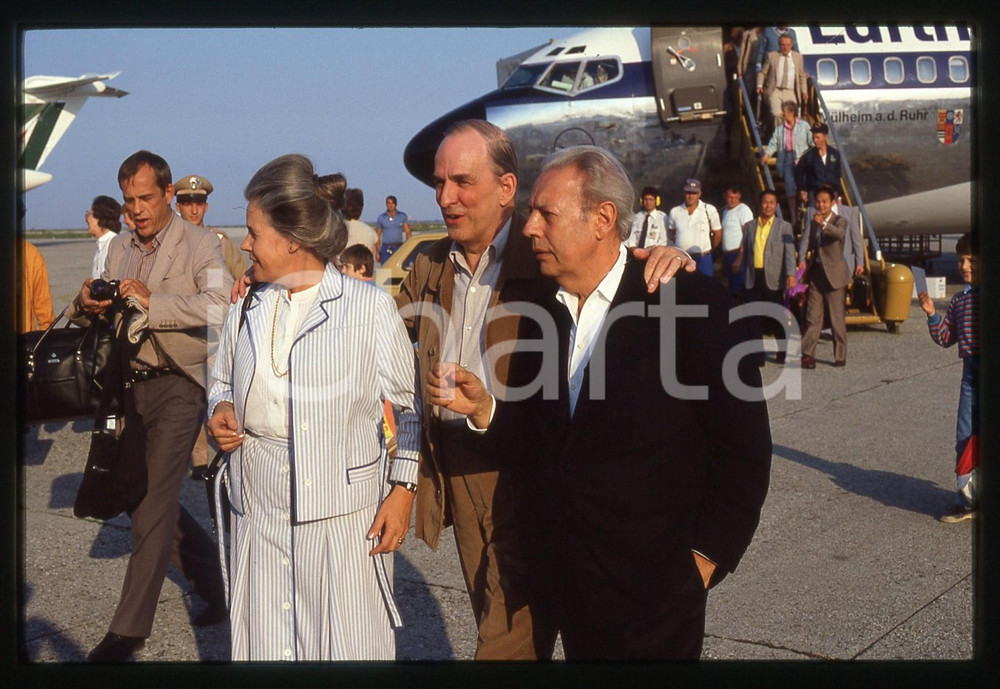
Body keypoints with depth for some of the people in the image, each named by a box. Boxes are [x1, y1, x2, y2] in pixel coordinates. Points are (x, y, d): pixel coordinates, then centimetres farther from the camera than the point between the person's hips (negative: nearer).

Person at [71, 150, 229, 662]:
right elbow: (97, 316, 16)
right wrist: (87, 304, -7)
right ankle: (215, 583, 31)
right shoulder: (119, 248, 13)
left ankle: (128, 630, 2)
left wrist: (152, 300, -26)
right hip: (130, 385, 7)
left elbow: (218, 306, -23)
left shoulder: (199, 245, -7)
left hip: (177, 386, -7)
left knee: (152, 505, -8)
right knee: (139, 494, 13)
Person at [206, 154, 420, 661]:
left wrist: (403, 490, -8)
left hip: (344, 517, -4)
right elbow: (222, 381, 23)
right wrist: (221, 410, 0)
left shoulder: (369, 307, -5)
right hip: (258, 511, 4)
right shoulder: (245, 310, 9)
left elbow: (413, 406, -1)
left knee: (349, 648, 2)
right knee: (263, 645, 11)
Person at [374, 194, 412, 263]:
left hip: (399, 248, 0)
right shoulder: (381, 218, 8)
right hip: (386, 249, 0)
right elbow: (378, 236, 10)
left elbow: (408, 232, 3)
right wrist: (377, 252, 4)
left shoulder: (402, 216, 6)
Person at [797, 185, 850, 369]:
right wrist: (802, 259, -23)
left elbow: (840, 233, -27)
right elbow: (805, 240, -4)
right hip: (816, 272, 4)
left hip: (834, 274, -4)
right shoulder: (812, 222, 11)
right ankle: (808, 355, 0)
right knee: (812, 316, 2)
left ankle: (840, 356, 10)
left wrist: (824, 224, -46)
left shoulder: (840, 221, -3)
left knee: (837, 318, 1)